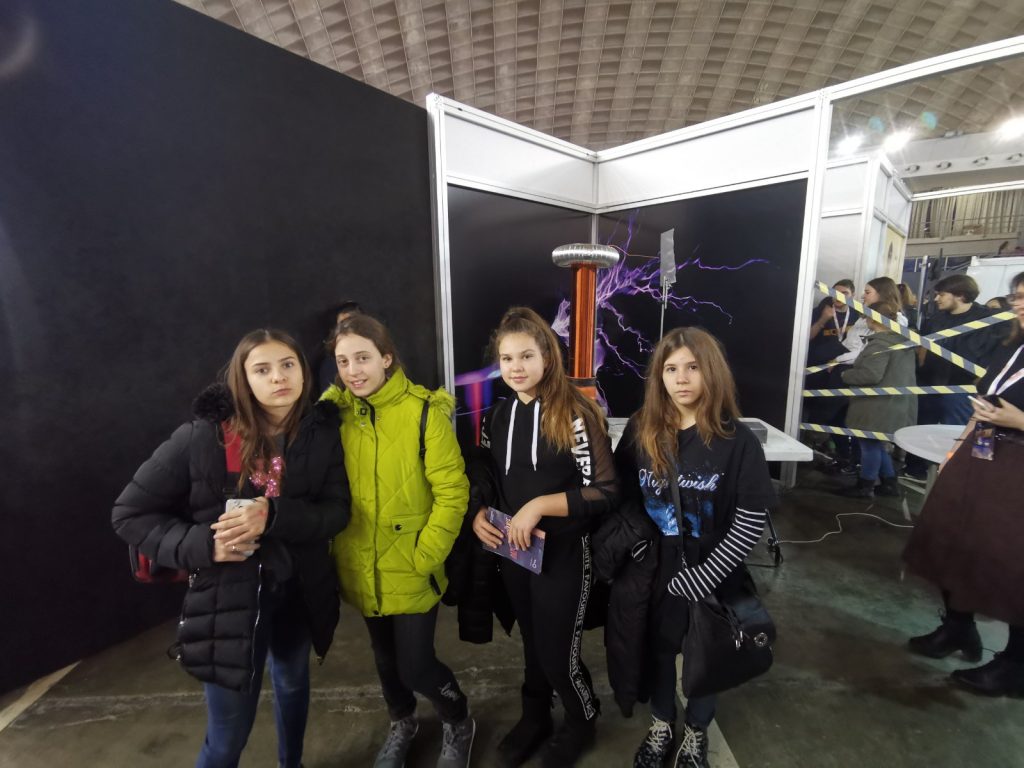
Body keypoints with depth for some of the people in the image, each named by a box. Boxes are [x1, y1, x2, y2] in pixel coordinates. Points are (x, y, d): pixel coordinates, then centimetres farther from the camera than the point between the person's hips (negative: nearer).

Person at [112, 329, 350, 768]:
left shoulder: (321, 433, -11)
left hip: (299, 591, 3)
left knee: (293, 682, 28)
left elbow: (337, 512, -12)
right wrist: (200, 545, -22)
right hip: (229, 596, -3)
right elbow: (130, 513, -7)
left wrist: (274, 516, -29)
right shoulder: (202, 436, -17)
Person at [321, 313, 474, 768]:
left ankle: (459, 725, 39)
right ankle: (402, 724, 55)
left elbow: (452, 492, -15)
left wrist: (425, 557, -15)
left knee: (415, 665, 5)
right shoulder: (333, 412, -4)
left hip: (410, 570, -4)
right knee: (385, 656, 24)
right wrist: (328, 549, 3)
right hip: (360, 568, 4)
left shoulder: (424, 411, -17)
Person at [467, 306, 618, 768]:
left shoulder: (576, 415, -17)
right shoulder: (496, 417, 0)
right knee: (532, 642, 24)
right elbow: (482, 480, 9)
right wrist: (479, 516, -10)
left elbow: (604, 492, -18)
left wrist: (539, 506, -25)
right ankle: (535, 717, 52)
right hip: (513, 553, 5)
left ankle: (582, 721, 45)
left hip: (564, 556, -4)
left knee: (558, 654, 12)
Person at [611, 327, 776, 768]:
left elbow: (751, 522, -15)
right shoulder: (640, 431, -9)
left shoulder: (736, 440, -16)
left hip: (710, 576, -2)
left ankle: (696, 732, 51)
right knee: (657, 648, 22)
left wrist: (700, 578, -16)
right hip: (655, 571, 2)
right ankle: (661, 724, 52)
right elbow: (623, 499, 1)